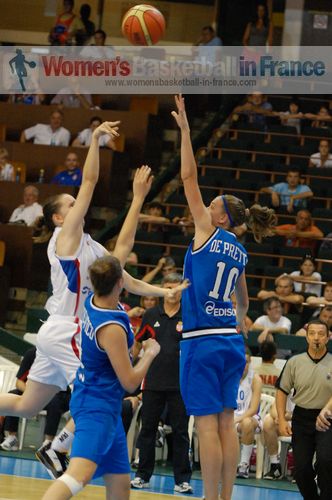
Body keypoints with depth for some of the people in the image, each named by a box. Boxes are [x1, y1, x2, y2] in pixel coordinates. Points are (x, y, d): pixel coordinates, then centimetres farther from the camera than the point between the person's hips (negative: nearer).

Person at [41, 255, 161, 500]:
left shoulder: (93, 302, 1)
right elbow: (130, 383, -16)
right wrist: (151, 352, -3)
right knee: (80, 474, -27)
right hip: (98, 406, -10)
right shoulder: (112, 329, -22)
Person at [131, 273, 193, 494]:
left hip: (180, 384, -2)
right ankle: (143, 475, 17)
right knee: (148, 429, 7)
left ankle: (182, 479, 5)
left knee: (180, 432, 0)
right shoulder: (151, 315, 6)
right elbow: (138, 343, 17)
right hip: (153, 382, 2)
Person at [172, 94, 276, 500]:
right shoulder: (239, 252, 15)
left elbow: (189, 179, -6)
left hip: (202, 341, -7)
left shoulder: (208, 232, -3)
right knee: (226, 423, 8)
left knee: (207, 425, -7)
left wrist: (185, 130, -3)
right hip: (232, 341, 7)